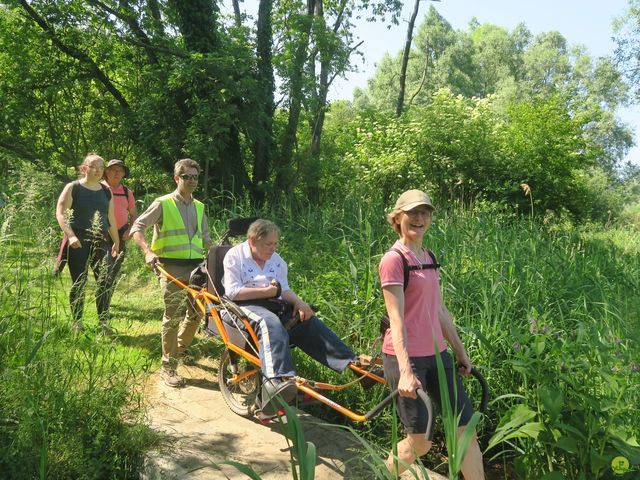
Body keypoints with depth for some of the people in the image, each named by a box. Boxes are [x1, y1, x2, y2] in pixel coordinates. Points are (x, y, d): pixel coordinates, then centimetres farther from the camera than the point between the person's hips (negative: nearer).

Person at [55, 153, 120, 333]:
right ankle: (77, 322, 15)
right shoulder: (73, 188, 0)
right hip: (78, 242, -4)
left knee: (106, 281, -4)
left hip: (101, 241, 4)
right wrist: (70, 235, -20)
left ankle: (103, 322, 7)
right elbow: (60, 213, -8)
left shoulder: (106, 192, 13)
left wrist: (116, 241, 21)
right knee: (79, 282, 1)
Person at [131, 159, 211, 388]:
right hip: (172, 268, -5)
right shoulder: (163, 204, -3)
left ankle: (180, 349, 36)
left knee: (196, 313, 10)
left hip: (196, 268, 6)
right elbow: (137, 227, -7)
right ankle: (168, 367, 6)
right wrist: (148, 252, -22)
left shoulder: (199, 207, 14)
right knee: (172, 317, -5)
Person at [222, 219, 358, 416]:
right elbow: (232, 292, -9)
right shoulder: (234, 256, 0)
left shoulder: (276, 260, 18)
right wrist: (266, 291, -12)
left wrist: (298, 302, -10)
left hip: (272, 304, 6)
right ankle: (277, 379, -61)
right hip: (245, 305, -6)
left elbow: (284, 289, 11)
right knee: (271, 323, -39)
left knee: (308, 322, -17)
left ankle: (351, 363, -23)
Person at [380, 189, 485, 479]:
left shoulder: (429, 258, 11)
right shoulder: (393, 260, -13)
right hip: (406, 357, -7)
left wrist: (460, 351, 17)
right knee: (420, 442, 3)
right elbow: (396, 319, -20)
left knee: (466, 429, 8)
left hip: (437, 354, 8)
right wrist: (405, 370, -26)